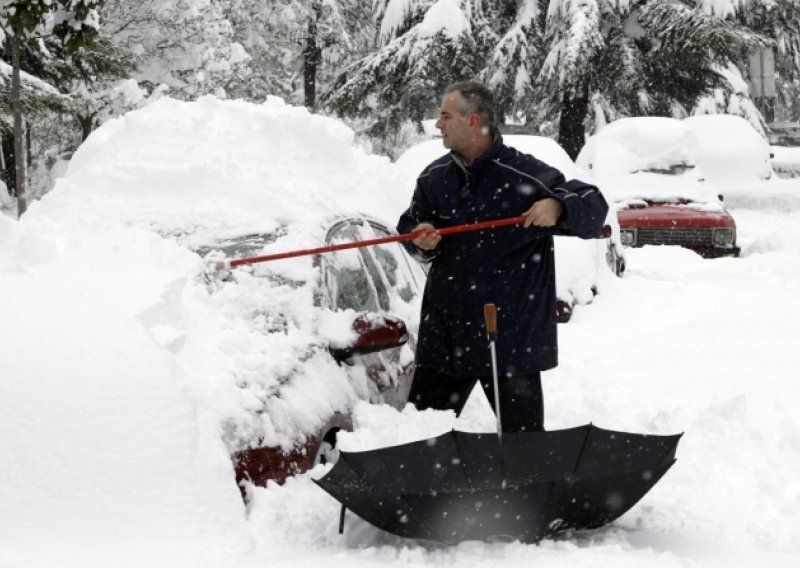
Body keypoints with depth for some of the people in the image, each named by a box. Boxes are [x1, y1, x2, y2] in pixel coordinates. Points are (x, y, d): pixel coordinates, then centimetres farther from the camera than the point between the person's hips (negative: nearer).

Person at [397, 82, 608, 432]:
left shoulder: (525, 175, -11)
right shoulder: (434, 177, 7)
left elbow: (594, 208, -9)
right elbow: (409, 225, 18)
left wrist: (559, 208, -30)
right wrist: (420, 240, -5)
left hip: (511, 337, -5)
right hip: (444, 335, 5)